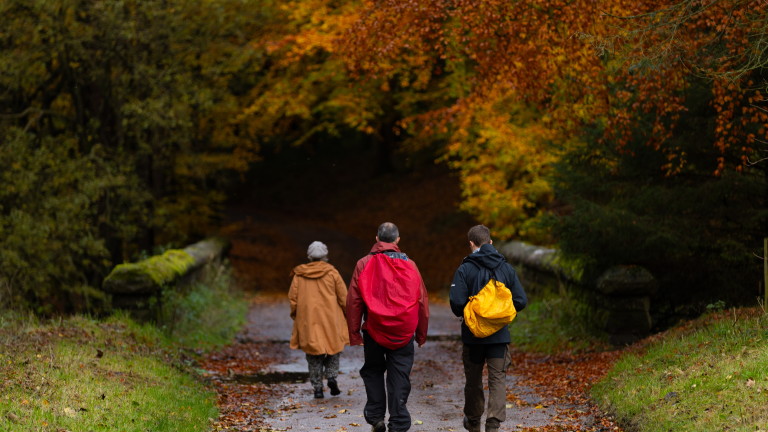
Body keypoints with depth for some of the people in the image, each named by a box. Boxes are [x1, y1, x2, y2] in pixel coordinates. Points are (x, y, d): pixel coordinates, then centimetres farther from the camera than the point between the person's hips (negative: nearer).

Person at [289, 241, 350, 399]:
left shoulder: (299, 274, 0)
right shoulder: (331, 272, -4)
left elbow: (293, 297, 3)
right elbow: (343, 296, -2)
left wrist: (295, 315, 16)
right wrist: (346, 312, 13)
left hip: (308, 320, 1)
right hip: (331, 320, -1)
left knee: (314, 356, 7)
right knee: (333, 348, 17)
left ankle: (317, 387, 3)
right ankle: (332, 377, -3)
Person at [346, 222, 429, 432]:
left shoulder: (364, 264, -1)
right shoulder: (409, 265, 2)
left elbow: (353, 302, -3)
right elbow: (422, 302, 4)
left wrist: (354, 333, 2)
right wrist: (421, 334, 11)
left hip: (374, 330, 0)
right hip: (403, 333, 0)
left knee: (373, 372, 18)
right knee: (399, 378, 4)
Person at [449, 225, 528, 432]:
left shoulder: (465, 269, -9)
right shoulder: (506, 268, 1)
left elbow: (457, 302, -17)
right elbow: (521, 301, -1)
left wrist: (463, 314, 5)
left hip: (473, 335, -1)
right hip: (500, 335, 1)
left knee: (473, 380, 15)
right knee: (498, 380, 1)